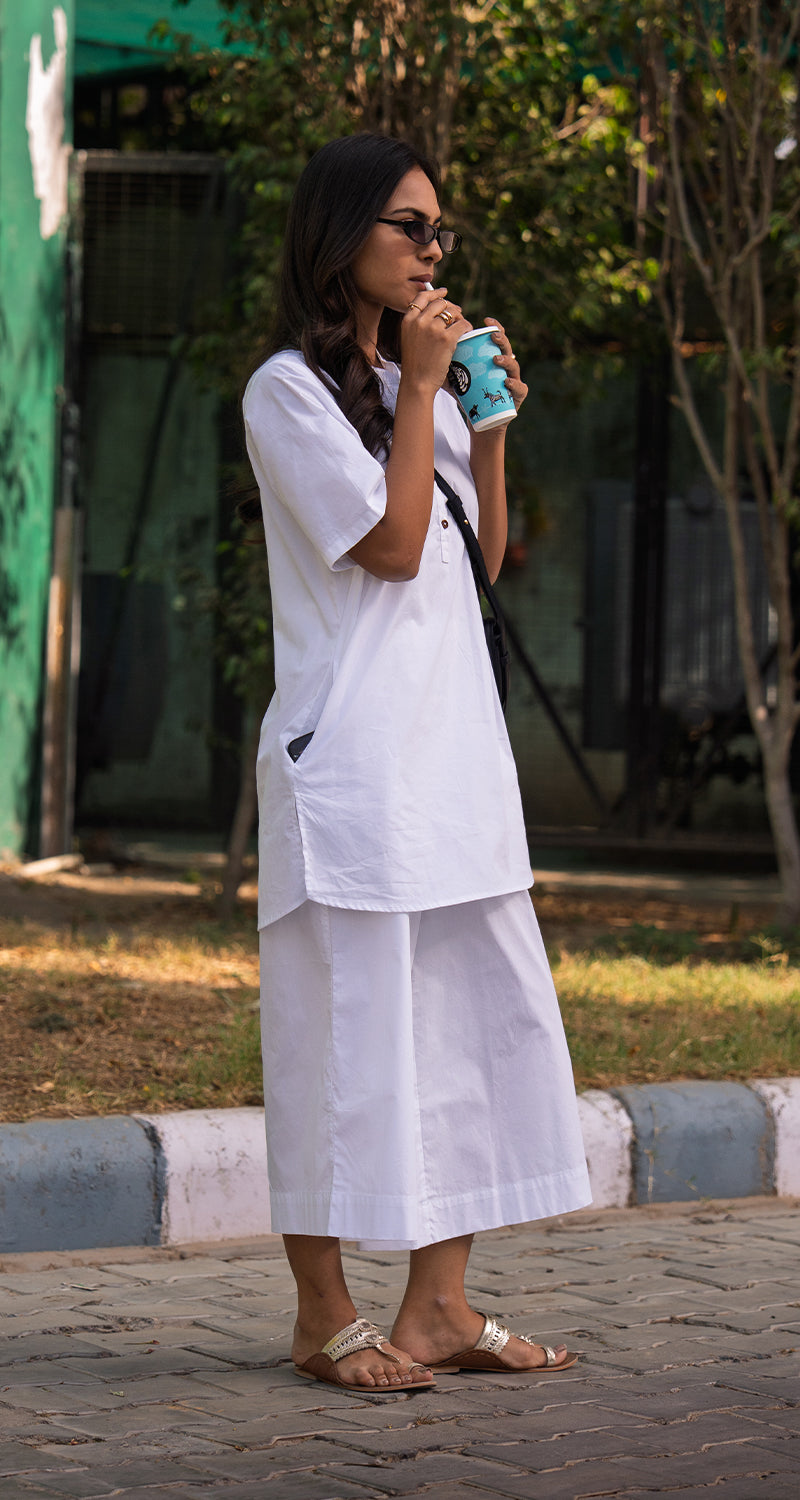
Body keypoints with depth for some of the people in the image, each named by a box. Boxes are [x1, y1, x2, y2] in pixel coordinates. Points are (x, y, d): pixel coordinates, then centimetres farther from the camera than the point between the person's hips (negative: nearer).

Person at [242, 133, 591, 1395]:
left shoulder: (415, 388, 17)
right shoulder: (290, 390, -6)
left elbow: (480, 559, 18)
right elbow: (391, 544, -14)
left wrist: (492, 425, 7)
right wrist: (424, 385, -10)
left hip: (453, 744, 8)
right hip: (351, 752, -8)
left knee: (481, 1009, 6)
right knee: (348, 1021, -6)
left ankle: (440, 1308, 12)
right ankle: (326, 1318, 2)